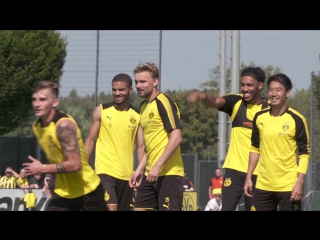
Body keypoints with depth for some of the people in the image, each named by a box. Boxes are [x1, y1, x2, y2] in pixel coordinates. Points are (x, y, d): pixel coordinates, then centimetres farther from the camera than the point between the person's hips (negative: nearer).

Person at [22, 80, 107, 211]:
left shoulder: (64, 125, -24)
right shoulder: (36, 127, 2)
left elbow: (74, 164, -29)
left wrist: (42, 168, -22)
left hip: (86, 191, -7)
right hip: (62, 192, 7)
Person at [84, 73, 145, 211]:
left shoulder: (137, 116, 4)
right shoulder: (101, 111, 0)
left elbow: (142, 146, 2)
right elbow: (90, 140, 4)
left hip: (127, 174, 3)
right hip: (105, 171, -3)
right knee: (110, 208, -19)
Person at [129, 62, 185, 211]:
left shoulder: (163, 103, -11)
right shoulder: (144, 106, 16)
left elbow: (176, 137, -19)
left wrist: (158, 166, -22)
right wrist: (140, 169, 16)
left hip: (168, 174, -9)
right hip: (151, 174, 9)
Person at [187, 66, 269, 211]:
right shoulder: (236, 101, -2)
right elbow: (215, 102, -21)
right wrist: (202, 96, -45)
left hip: (257, 172, 0)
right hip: (234, 170, 0)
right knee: (227, 208, -7)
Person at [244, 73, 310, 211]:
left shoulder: (297, 120, -7)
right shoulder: (260, 118, 6)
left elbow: (304, 153, -7)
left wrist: (299, 183, -15)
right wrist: (248, 178, 12)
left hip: (289, 186, -5)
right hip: (263, 185, 5)